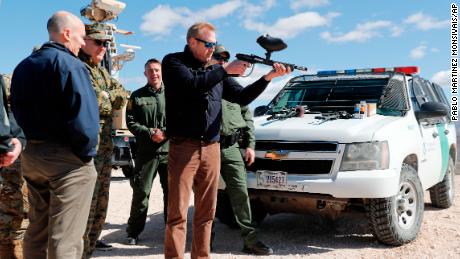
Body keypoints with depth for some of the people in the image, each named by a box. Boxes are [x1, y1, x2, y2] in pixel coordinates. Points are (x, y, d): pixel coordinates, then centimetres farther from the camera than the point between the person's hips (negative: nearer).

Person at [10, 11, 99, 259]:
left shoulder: (23, 66, 15)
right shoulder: (68, 63, -11)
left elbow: (17, 112, 17)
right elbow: (83, 114, -21)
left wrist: (28, 142, 16)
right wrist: (86, 153, -11)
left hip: (30, 155, 8)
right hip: (66, 157, -8)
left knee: (36, 230, 18)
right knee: (65, 237, -3)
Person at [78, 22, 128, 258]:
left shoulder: (102, 72, 20)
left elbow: (123, 96, 6)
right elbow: (94, 101, -22)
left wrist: (105, 97, -9)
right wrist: (110, 98, -5)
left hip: (106, 146, 9)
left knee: (101, 203, 18)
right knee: (86, 204, -6)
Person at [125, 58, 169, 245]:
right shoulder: (137, 96, 9)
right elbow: (131, 122, 2)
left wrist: (165, 133, -13)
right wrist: (150, 133, -12)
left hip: (169, 151, 1)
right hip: (146, 152, 0)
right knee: (141, 192, 3)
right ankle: (133, 232, 17)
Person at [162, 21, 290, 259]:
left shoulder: (216, 70, 16)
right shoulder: (173, 62, 1)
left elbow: (242, 97, 13)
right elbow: (192, 84, -18)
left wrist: (268, 77, 2)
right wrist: (226, 70, -12)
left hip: (212, 148, 6)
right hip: (184, 147, -5)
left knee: (206, 213, 10)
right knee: (178, 213, -5)